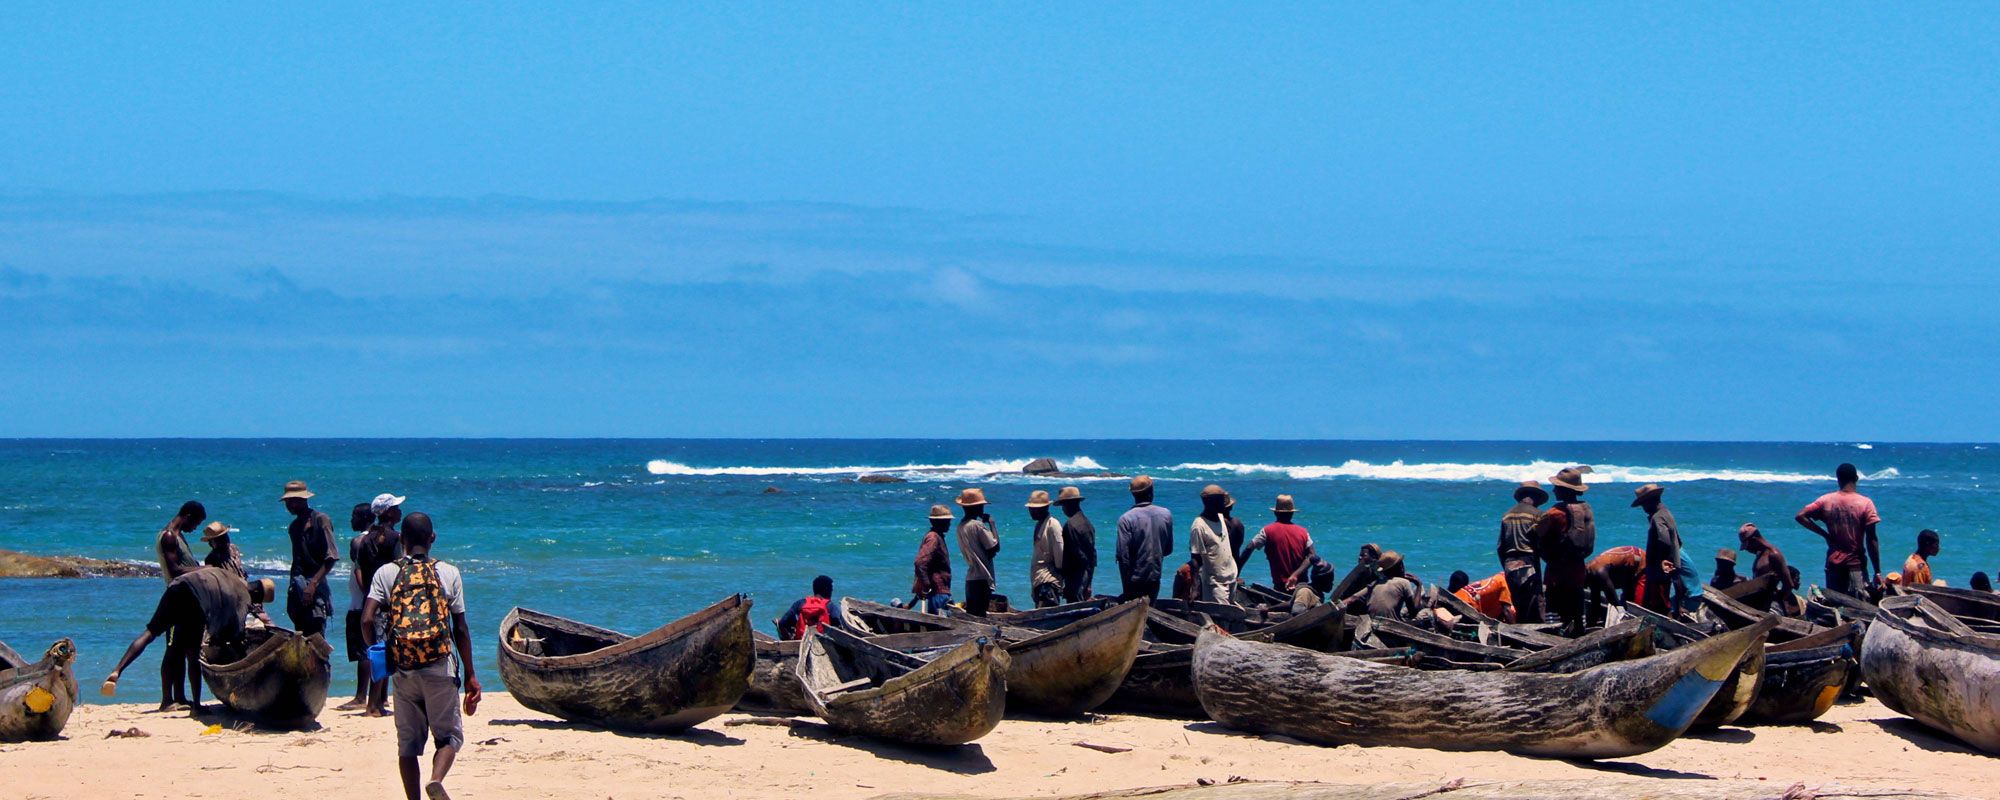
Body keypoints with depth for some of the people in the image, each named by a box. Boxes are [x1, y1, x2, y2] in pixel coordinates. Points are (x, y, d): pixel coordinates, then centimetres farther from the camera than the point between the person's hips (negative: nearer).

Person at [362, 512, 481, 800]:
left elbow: (366, 619, -9)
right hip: (440, 668, -1)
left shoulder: (385, 573, 3)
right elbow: (460, 630, 2)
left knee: (407, 743, 12)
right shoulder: (449, 573, 2)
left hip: (403, 669, 1)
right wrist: (470, 676, 8)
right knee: (449, 735, 8)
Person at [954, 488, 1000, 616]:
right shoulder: (977, 525, -13)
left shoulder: (961, 526, 12)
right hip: (982, 578, -8)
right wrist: (991, 523, -4)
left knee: (971, 615, 9)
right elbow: (995, 547, -14)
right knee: (980, 615, -8)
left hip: (970, 578, 8)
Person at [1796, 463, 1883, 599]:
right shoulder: (1865, 503, -8)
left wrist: (1824, 534, 3)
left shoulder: (1826, 500, 0)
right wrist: (1877, 572, -6)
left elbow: (1800, 516, -3)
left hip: (1833, 564, 3)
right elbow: (1871, 540, -10)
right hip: (1856, 566, -3)